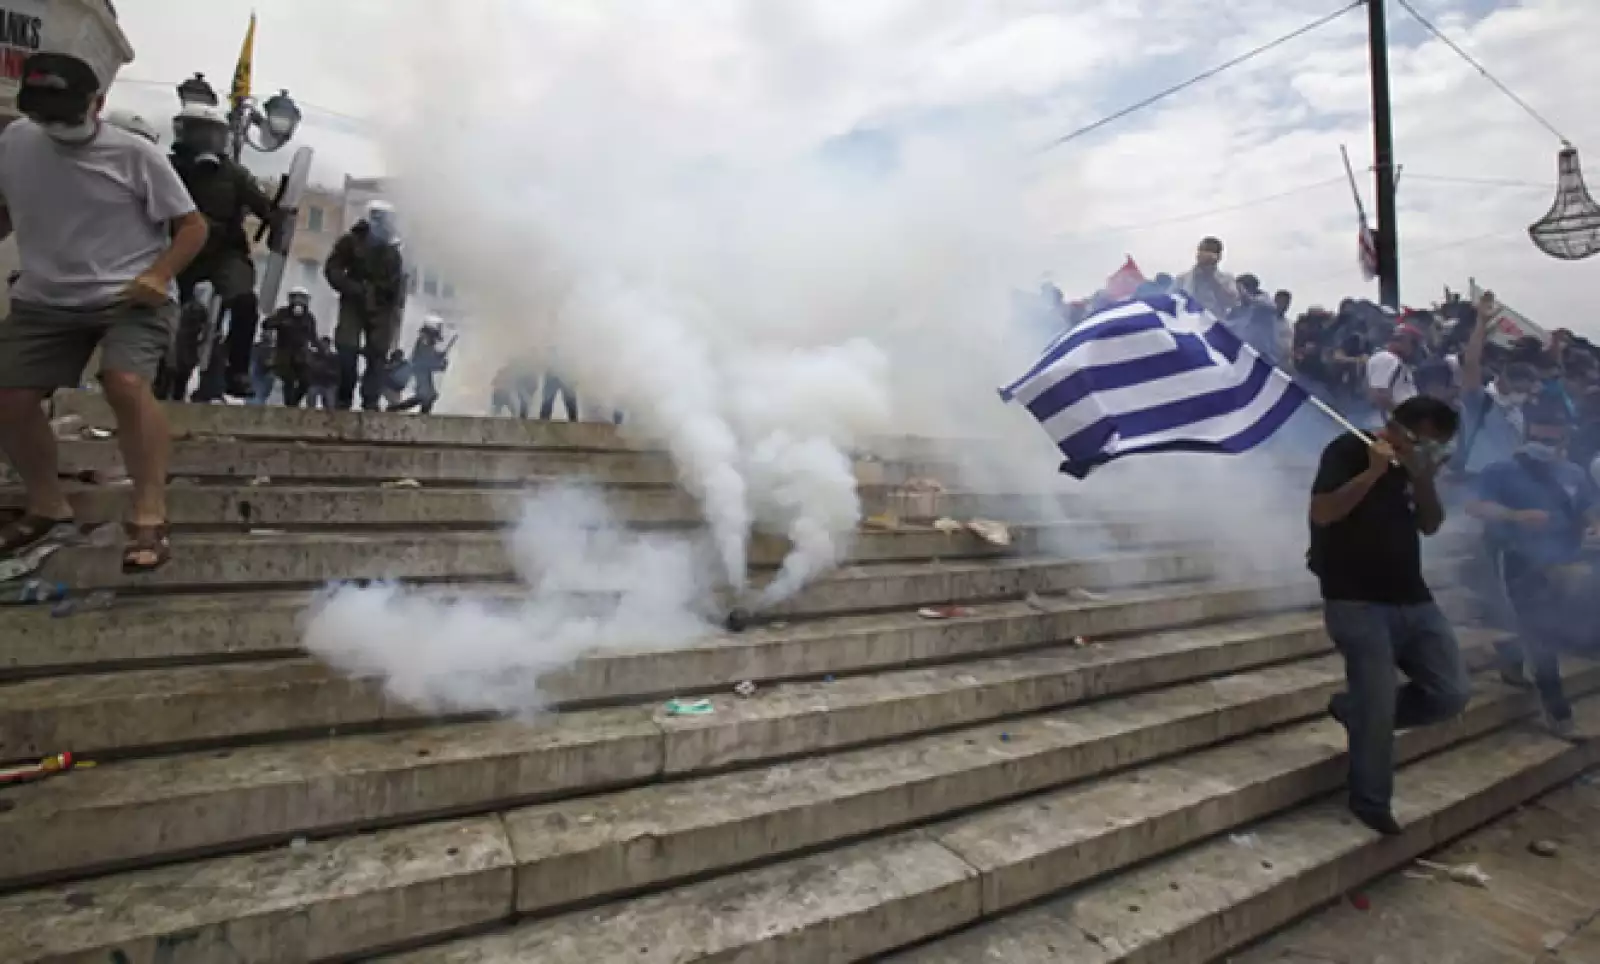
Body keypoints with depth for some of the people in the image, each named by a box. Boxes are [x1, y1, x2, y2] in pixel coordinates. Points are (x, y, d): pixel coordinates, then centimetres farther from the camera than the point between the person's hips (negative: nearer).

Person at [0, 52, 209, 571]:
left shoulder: (135, 153, -6)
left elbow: (193, 226, -5)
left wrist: (159, 275, -19)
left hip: (132, 298, -6)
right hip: (44, 300, 6)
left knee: (125, 384, -30)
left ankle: (149, 516, -24)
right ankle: (48, 508, 23)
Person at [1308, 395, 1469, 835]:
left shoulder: (1416, 463, 12)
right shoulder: (1348, 451, -8)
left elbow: (1431, 526, 8)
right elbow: (1322, 512, -20)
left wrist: (1423, 479, -6)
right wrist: (1373, 471, -22)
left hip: (1412, 599, 7)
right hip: (1357, 603, -7)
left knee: (1452, 693, 3)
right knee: (1378, 706, -6)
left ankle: (1354, 708, 23)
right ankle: (1370, 802, 13)